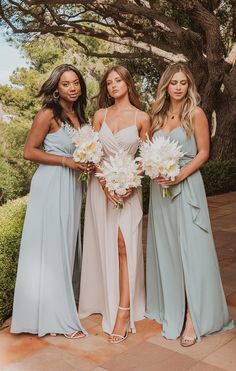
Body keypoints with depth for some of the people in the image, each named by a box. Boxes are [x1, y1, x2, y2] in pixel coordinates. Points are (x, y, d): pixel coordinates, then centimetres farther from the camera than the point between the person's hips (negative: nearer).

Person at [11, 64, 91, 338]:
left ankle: (62, 305, 29)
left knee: (66, 248, 14)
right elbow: (29, 151, -12)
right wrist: (66, 161, -16)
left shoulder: (78, 115, 12)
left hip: (72, 187, 8)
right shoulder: (48, 114, -10)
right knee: (50, 250, 0)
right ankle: (55, 317, 11)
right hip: (51, 186, -8)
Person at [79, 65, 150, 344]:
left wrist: (132, 184, -12)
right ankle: (104, 299, 24)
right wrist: (105, 183, -10)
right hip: (101, 184, 2)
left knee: (124, 243, -8)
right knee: (103, 244, 7)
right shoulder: (100, 115, 6)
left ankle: (123, 310, -3)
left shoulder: (142, 118, 0)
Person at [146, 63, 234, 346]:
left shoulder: (195, 114, -3)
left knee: (190, 251, -5)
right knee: (165, 249, 11)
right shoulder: (157, 115, 11)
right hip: (159, 188, 5)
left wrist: (179, 176, -17)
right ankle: (169, 306, 26)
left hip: (186, 187, -5)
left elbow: (203, 153, -6)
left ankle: (192, 319, 0)